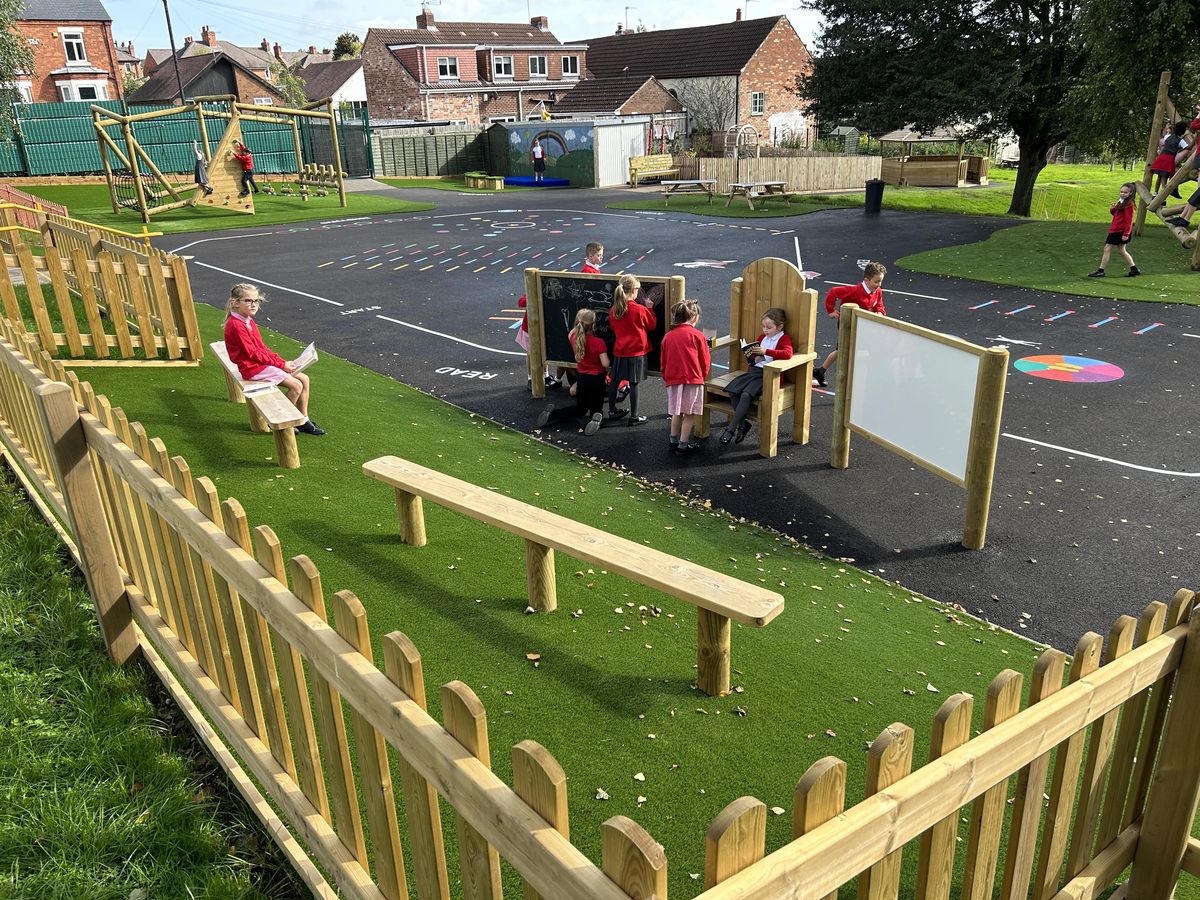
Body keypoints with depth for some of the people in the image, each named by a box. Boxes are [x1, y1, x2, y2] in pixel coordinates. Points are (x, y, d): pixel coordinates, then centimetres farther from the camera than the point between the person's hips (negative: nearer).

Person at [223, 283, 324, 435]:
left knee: (304, 379, 2)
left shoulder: (248, 321, 13)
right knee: (296, 386, -17)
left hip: (263, 363, 10)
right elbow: (253, 354, -19)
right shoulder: (236, 325, -18)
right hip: (252, 368, -10)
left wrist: (282, 361, 2)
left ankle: (303, 421, 7)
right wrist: (281, 364, -16)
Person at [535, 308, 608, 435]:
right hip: (596, 379, -5)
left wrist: (580, 324, 15)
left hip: (581, 377, 5)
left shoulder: (574, 338, -6)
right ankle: (591, 420, -31)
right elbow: (605, 364, -20)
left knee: (580, 409, 23)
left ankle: (552, 413, -3)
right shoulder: (599, 342, -22)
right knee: (596, 409, 9)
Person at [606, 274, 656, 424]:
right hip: (636, 351, -5)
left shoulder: (614, 310, -1)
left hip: (619, 351, 5)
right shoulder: (640, 310, -15)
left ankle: (612, 411, 24)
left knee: (615, 381, 14)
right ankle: (633, 417, 5)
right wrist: (649, 308, 9)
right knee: (633, 383, -1)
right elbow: (652, 325, 0)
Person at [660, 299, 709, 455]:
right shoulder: (697, 336, -4)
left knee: (677, 413, 19)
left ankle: (674, 441, 26)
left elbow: (664, 362, 12)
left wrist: (666, 378, 25)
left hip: (672, 379, 4)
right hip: (693, 379, -4)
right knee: (690, 414, 5)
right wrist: (702, 376, 20)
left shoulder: (668, 337, 6)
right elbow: (705, 362, 2)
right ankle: (683, 446, 7)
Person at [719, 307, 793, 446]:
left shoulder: (784, 339, -2)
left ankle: (731, 428, -24)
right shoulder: (762, 337, 21)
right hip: (754, 370, 8)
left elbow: (787, 354, -23)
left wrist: (766, 351, -26)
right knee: (732, 390, -16)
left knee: (746, 395, -29)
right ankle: (743, 423, -9)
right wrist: (754, 357, 8)